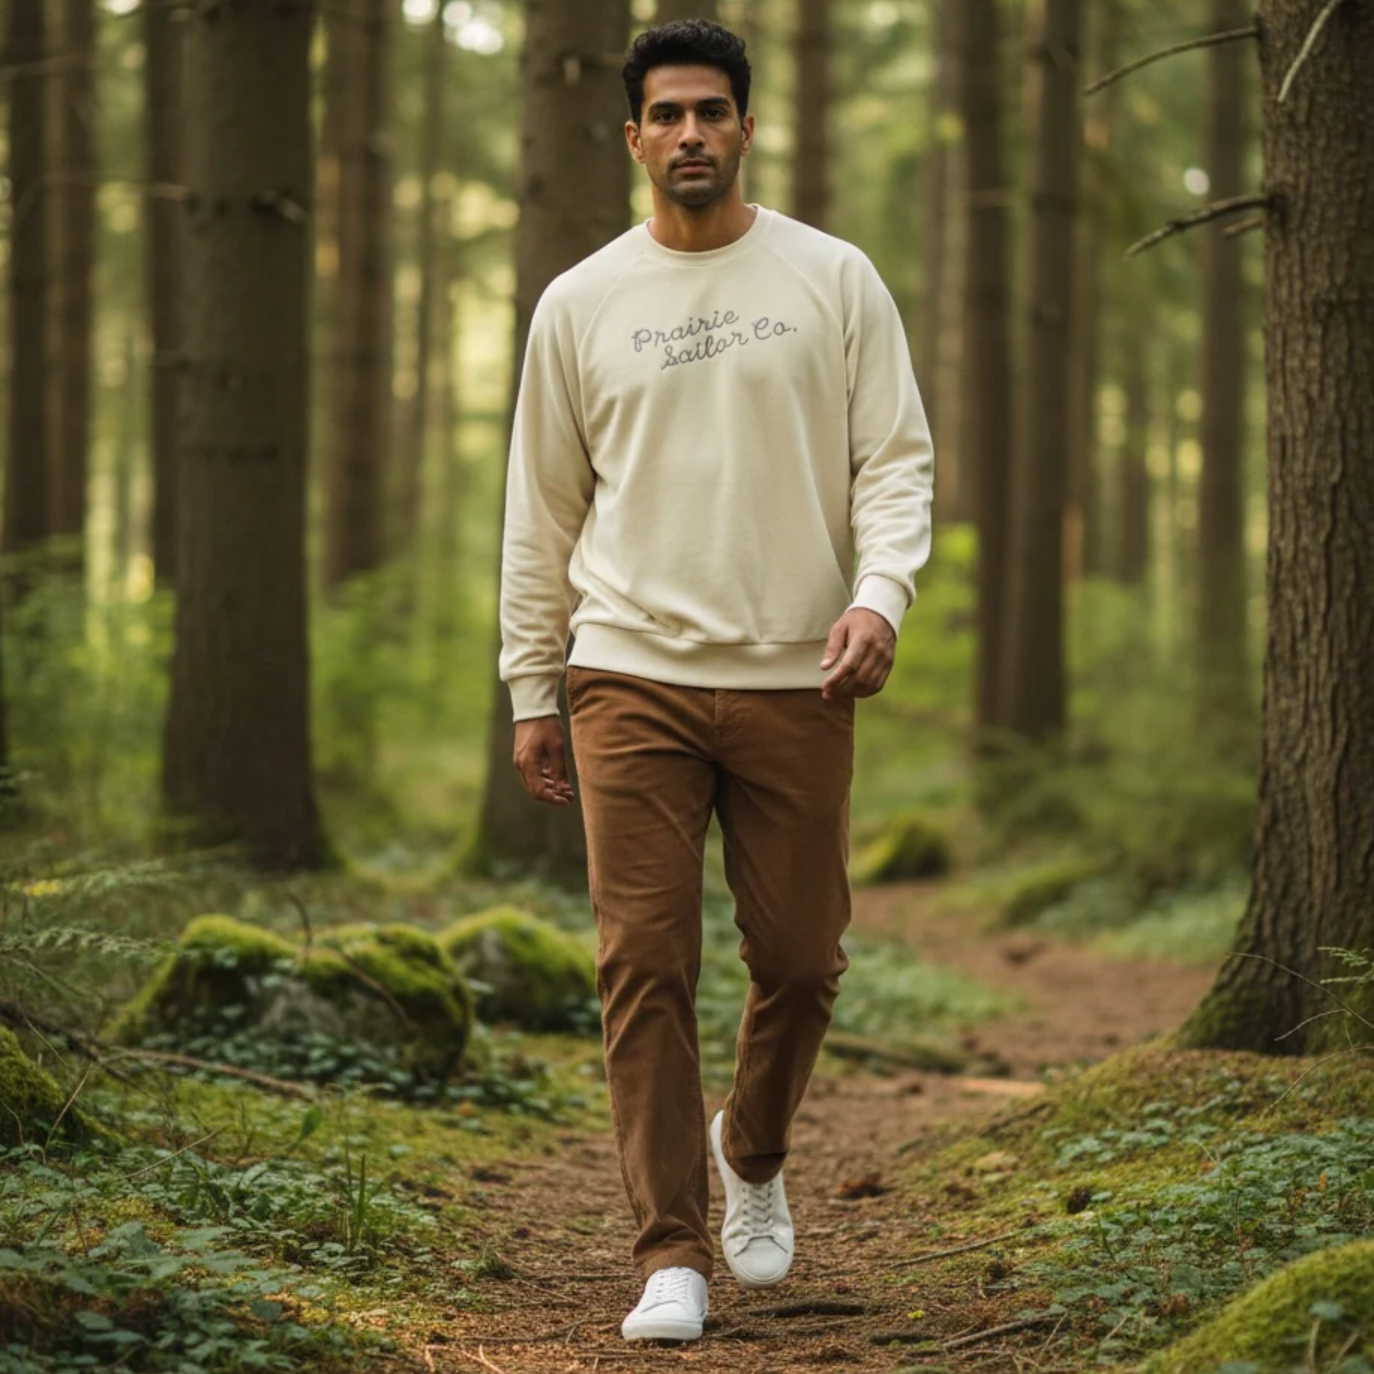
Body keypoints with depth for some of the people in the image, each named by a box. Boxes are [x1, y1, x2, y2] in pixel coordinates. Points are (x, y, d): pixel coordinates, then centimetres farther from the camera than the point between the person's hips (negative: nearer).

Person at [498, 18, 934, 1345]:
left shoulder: (833, 281, 4)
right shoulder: (580, 303, 7)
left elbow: (898, 461, 2)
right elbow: (541, 514, 11)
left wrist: (880, 594, -16)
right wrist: (530, 691, 9)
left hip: (795, 684, 0)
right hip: (632, 681, 0)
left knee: (799, 960, 5)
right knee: (645, 968, -6)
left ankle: (751, 1151, 35)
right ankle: (671, 1251, 0)